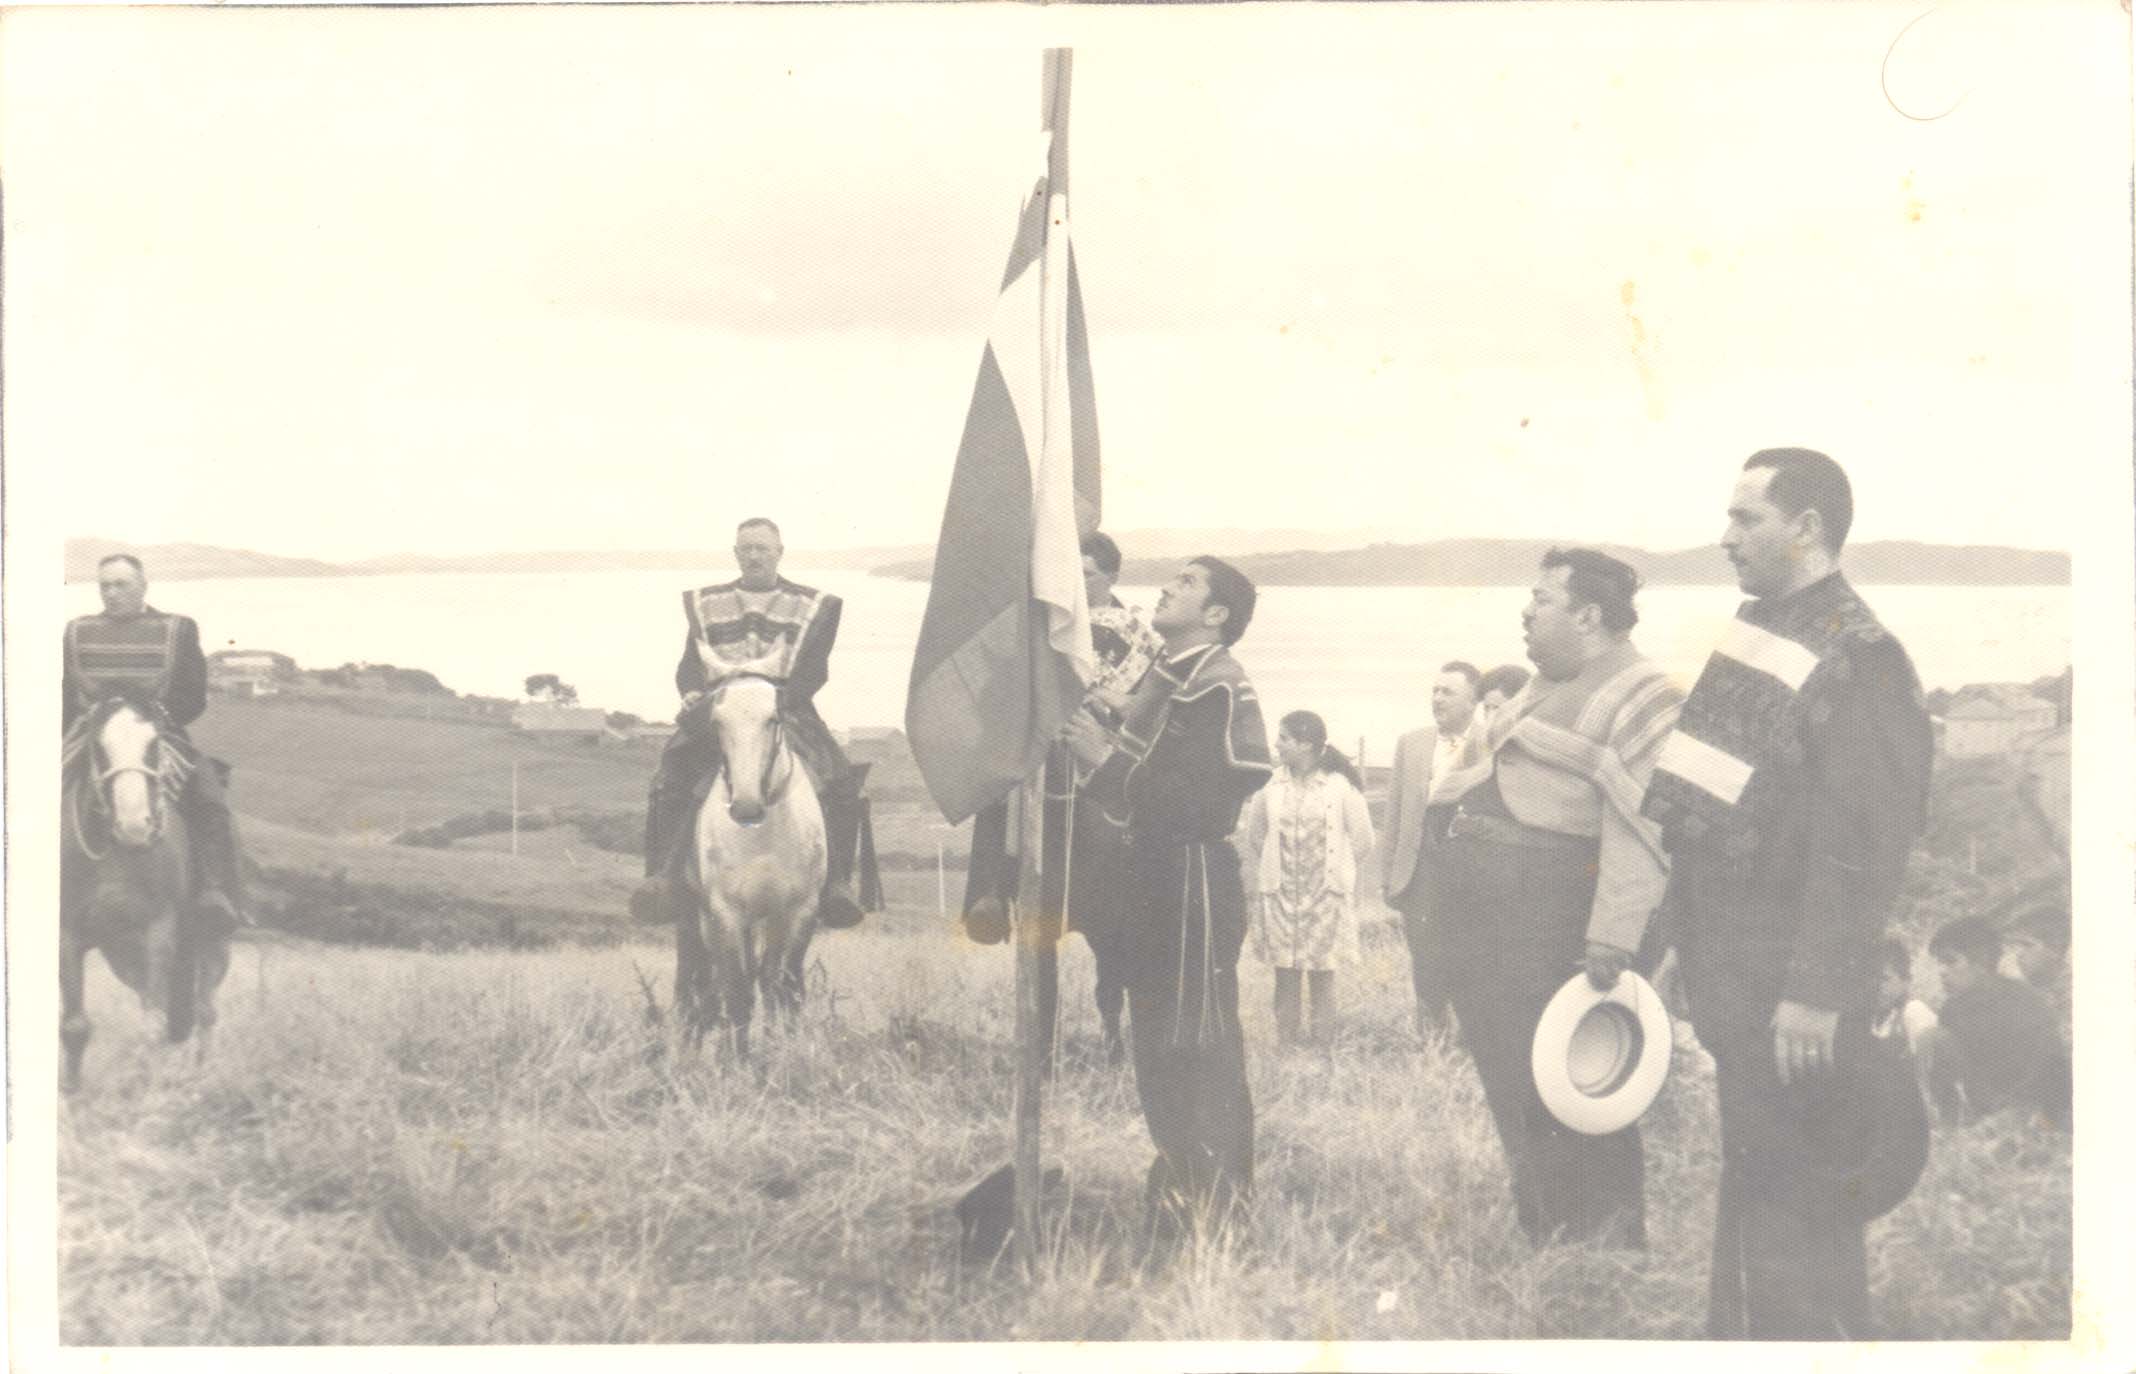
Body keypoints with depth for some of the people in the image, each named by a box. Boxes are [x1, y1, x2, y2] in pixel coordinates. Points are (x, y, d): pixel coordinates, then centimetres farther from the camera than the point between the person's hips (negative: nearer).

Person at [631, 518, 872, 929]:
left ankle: (838, 880, -20)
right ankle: (663, 875, -24)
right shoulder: (706, 605, 19)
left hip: (787, 711, -1)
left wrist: (781, 699, -16)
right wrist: (692, 693, -10)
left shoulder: (812, 606, 13)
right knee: (669, 780, -24)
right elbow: (689, 665, 14)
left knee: (841, 783, -25)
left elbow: (814, 671, 3)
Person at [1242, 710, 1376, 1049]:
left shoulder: (1341, 786, -5)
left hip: (1325, 896, -2)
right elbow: (1254, 836, 13)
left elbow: (1362, 840, 3)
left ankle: (1323, 1047, 8)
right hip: (1280, 895, 2)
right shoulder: (1271, 786, 1)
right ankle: (1285, 1046, 9)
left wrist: (1335, 870, 8)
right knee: (1285, 974, 3)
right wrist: (1269, 872, 11)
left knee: (1322, 973, 2)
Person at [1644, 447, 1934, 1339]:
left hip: (1791, 978, -9)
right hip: (1729, 966, 9)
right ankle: (1739, 1334, 33)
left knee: (1794, 1183, 2)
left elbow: (1862, 843, -22)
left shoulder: (1859, 660, -17)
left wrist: (1817, 992, -23)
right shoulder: (1753, 629, 10)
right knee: (1749, 1172, 20)